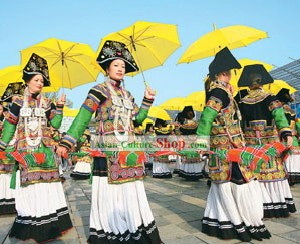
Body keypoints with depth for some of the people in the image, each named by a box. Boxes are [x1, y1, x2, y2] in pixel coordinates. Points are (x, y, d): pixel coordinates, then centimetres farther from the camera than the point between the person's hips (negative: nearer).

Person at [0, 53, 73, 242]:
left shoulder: (47, 103, 7)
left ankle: (47, 225, 12)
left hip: (44, 150, 1)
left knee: (46, 182, 1)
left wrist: (59, 107, -11)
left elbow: (55, 124, -1)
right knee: (28, 184, 1)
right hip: (25, 150, -1)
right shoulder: (18, 103, 5)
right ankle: (28, 226, 15)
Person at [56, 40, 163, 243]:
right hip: (108, 150, -6)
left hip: (129, 150, 6)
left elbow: (139, 117, 14)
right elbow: (82, 119, -8)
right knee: (109, 192, -2)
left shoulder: (127, 94, 17)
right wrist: (66, 143, -14)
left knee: (131, 190, 10)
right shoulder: (99, 90, -2)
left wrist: (148, 100, 4)